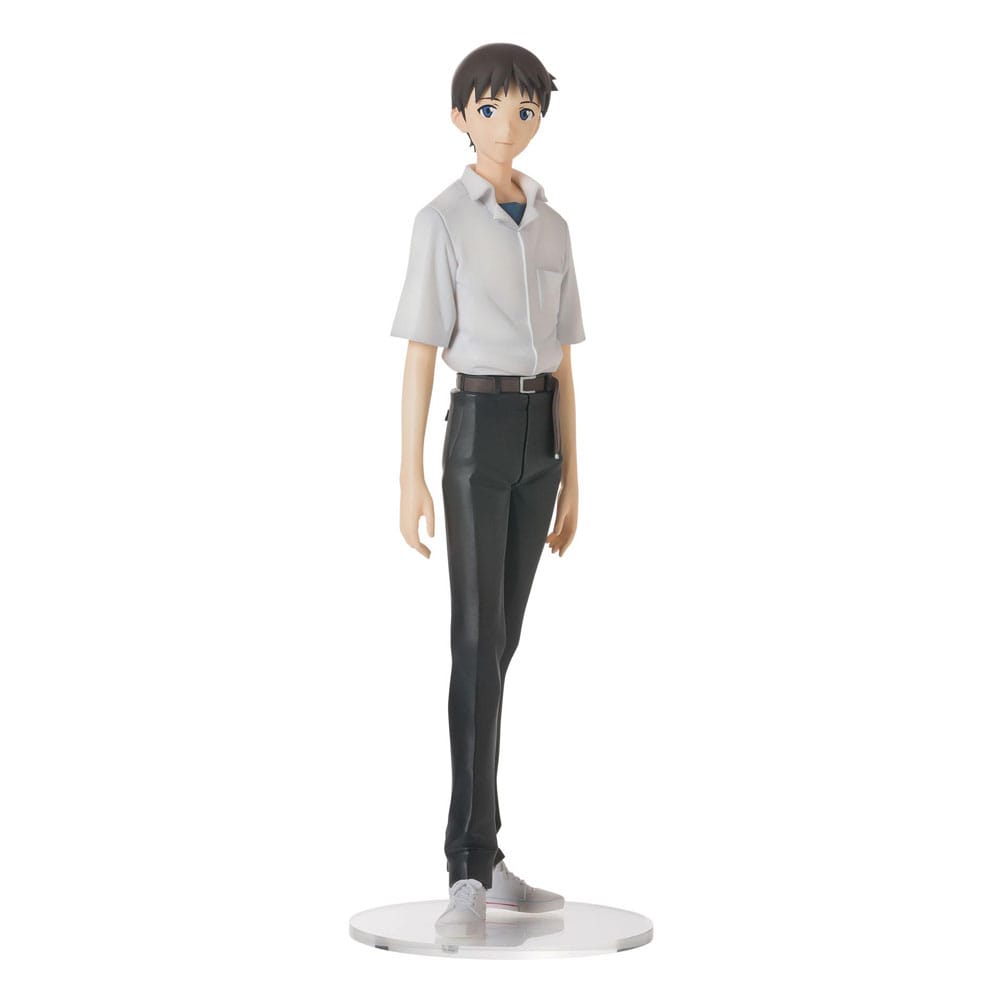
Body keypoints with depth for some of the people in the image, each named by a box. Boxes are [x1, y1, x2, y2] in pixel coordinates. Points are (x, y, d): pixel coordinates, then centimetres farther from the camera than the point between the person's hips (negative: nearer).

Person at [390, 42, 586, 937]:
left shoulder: (552, 227, 13)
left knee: (502, 641, 7)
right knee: (478, 644, -11)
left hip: (540, 435, 6)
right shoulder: (442, 221, -4)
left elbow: (563, 362, 14)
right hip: (479, 431, -6)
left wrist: (571, 478, 12)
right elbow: (420, 354, -6)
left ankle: (483, 857, 12)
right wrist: (411, 476, -11)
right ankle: (470, 871, -10)